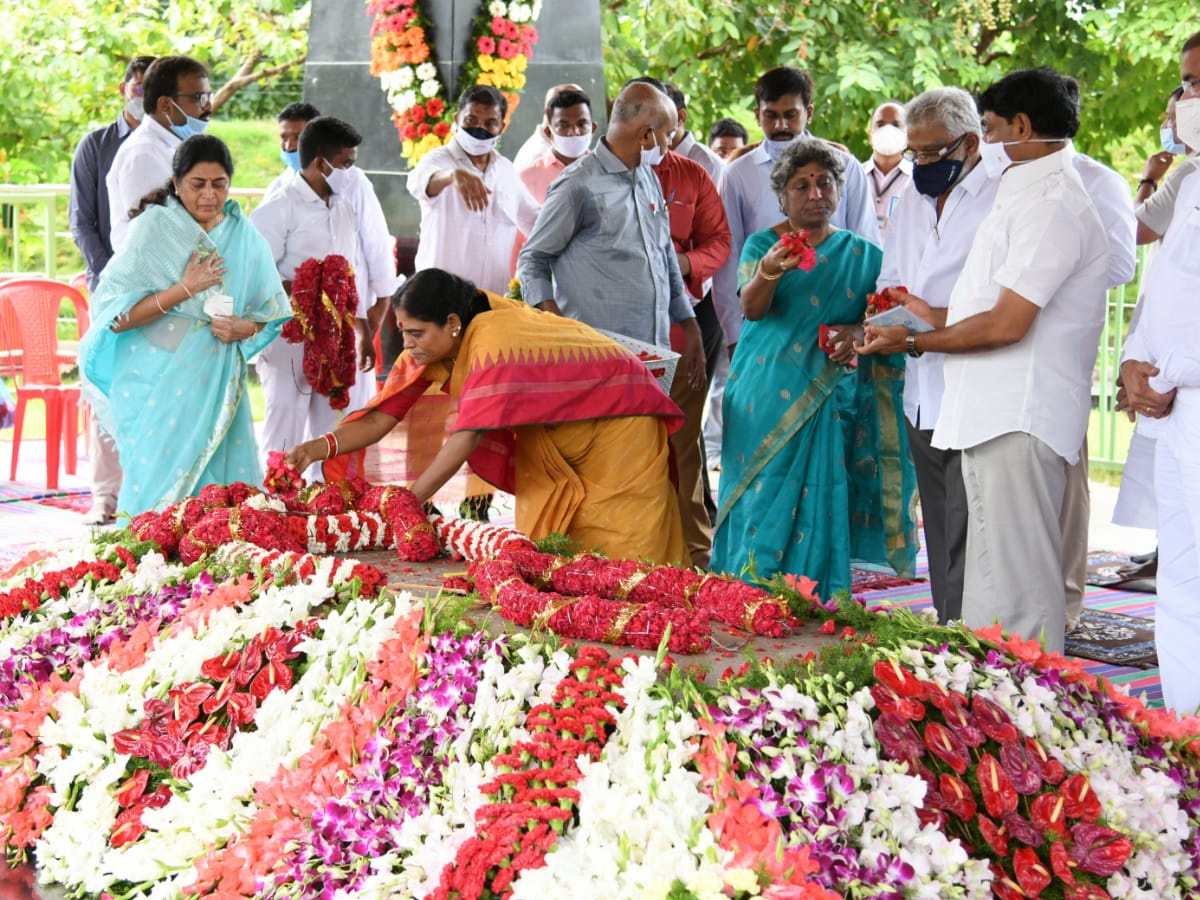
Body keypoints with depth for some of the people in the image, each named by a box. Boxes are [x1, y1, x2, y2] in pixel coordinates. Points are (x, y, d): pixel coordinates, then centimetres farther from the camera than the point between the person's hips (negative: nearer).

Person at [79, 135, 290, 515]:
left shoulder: (243, 235, 8)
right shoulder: (153, 229, -4)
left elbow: (273, 312, 15)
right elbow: (116, 317, -10)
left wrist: (246, 328, -7)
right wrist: (184, 290, -16)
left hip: (219, 383, 4)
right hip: (161, 384, -4)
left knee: (224, 487, -2)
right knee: (161, 483, -7)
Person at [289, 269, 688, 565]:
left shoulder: (494, 340, -35)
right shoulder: (427, 349, -10)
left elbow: (468, 436, -38)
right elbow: (380, 418, -11)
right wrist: (320, 447, -26)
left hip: (618, 416, -8)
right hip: (557, 435, 8)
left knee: (617, 558, -7)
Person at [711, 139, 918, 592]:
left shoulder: (862, 255, 10)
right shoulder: (761, 244, 4)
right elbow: (751, 308, -13)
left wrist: (858, 334, -13)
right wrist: (769, 271, -34)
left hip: (831, 401, 1)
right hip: (767, 398, -1)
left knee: (820, 511, -2)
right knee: (764, 508, -6)